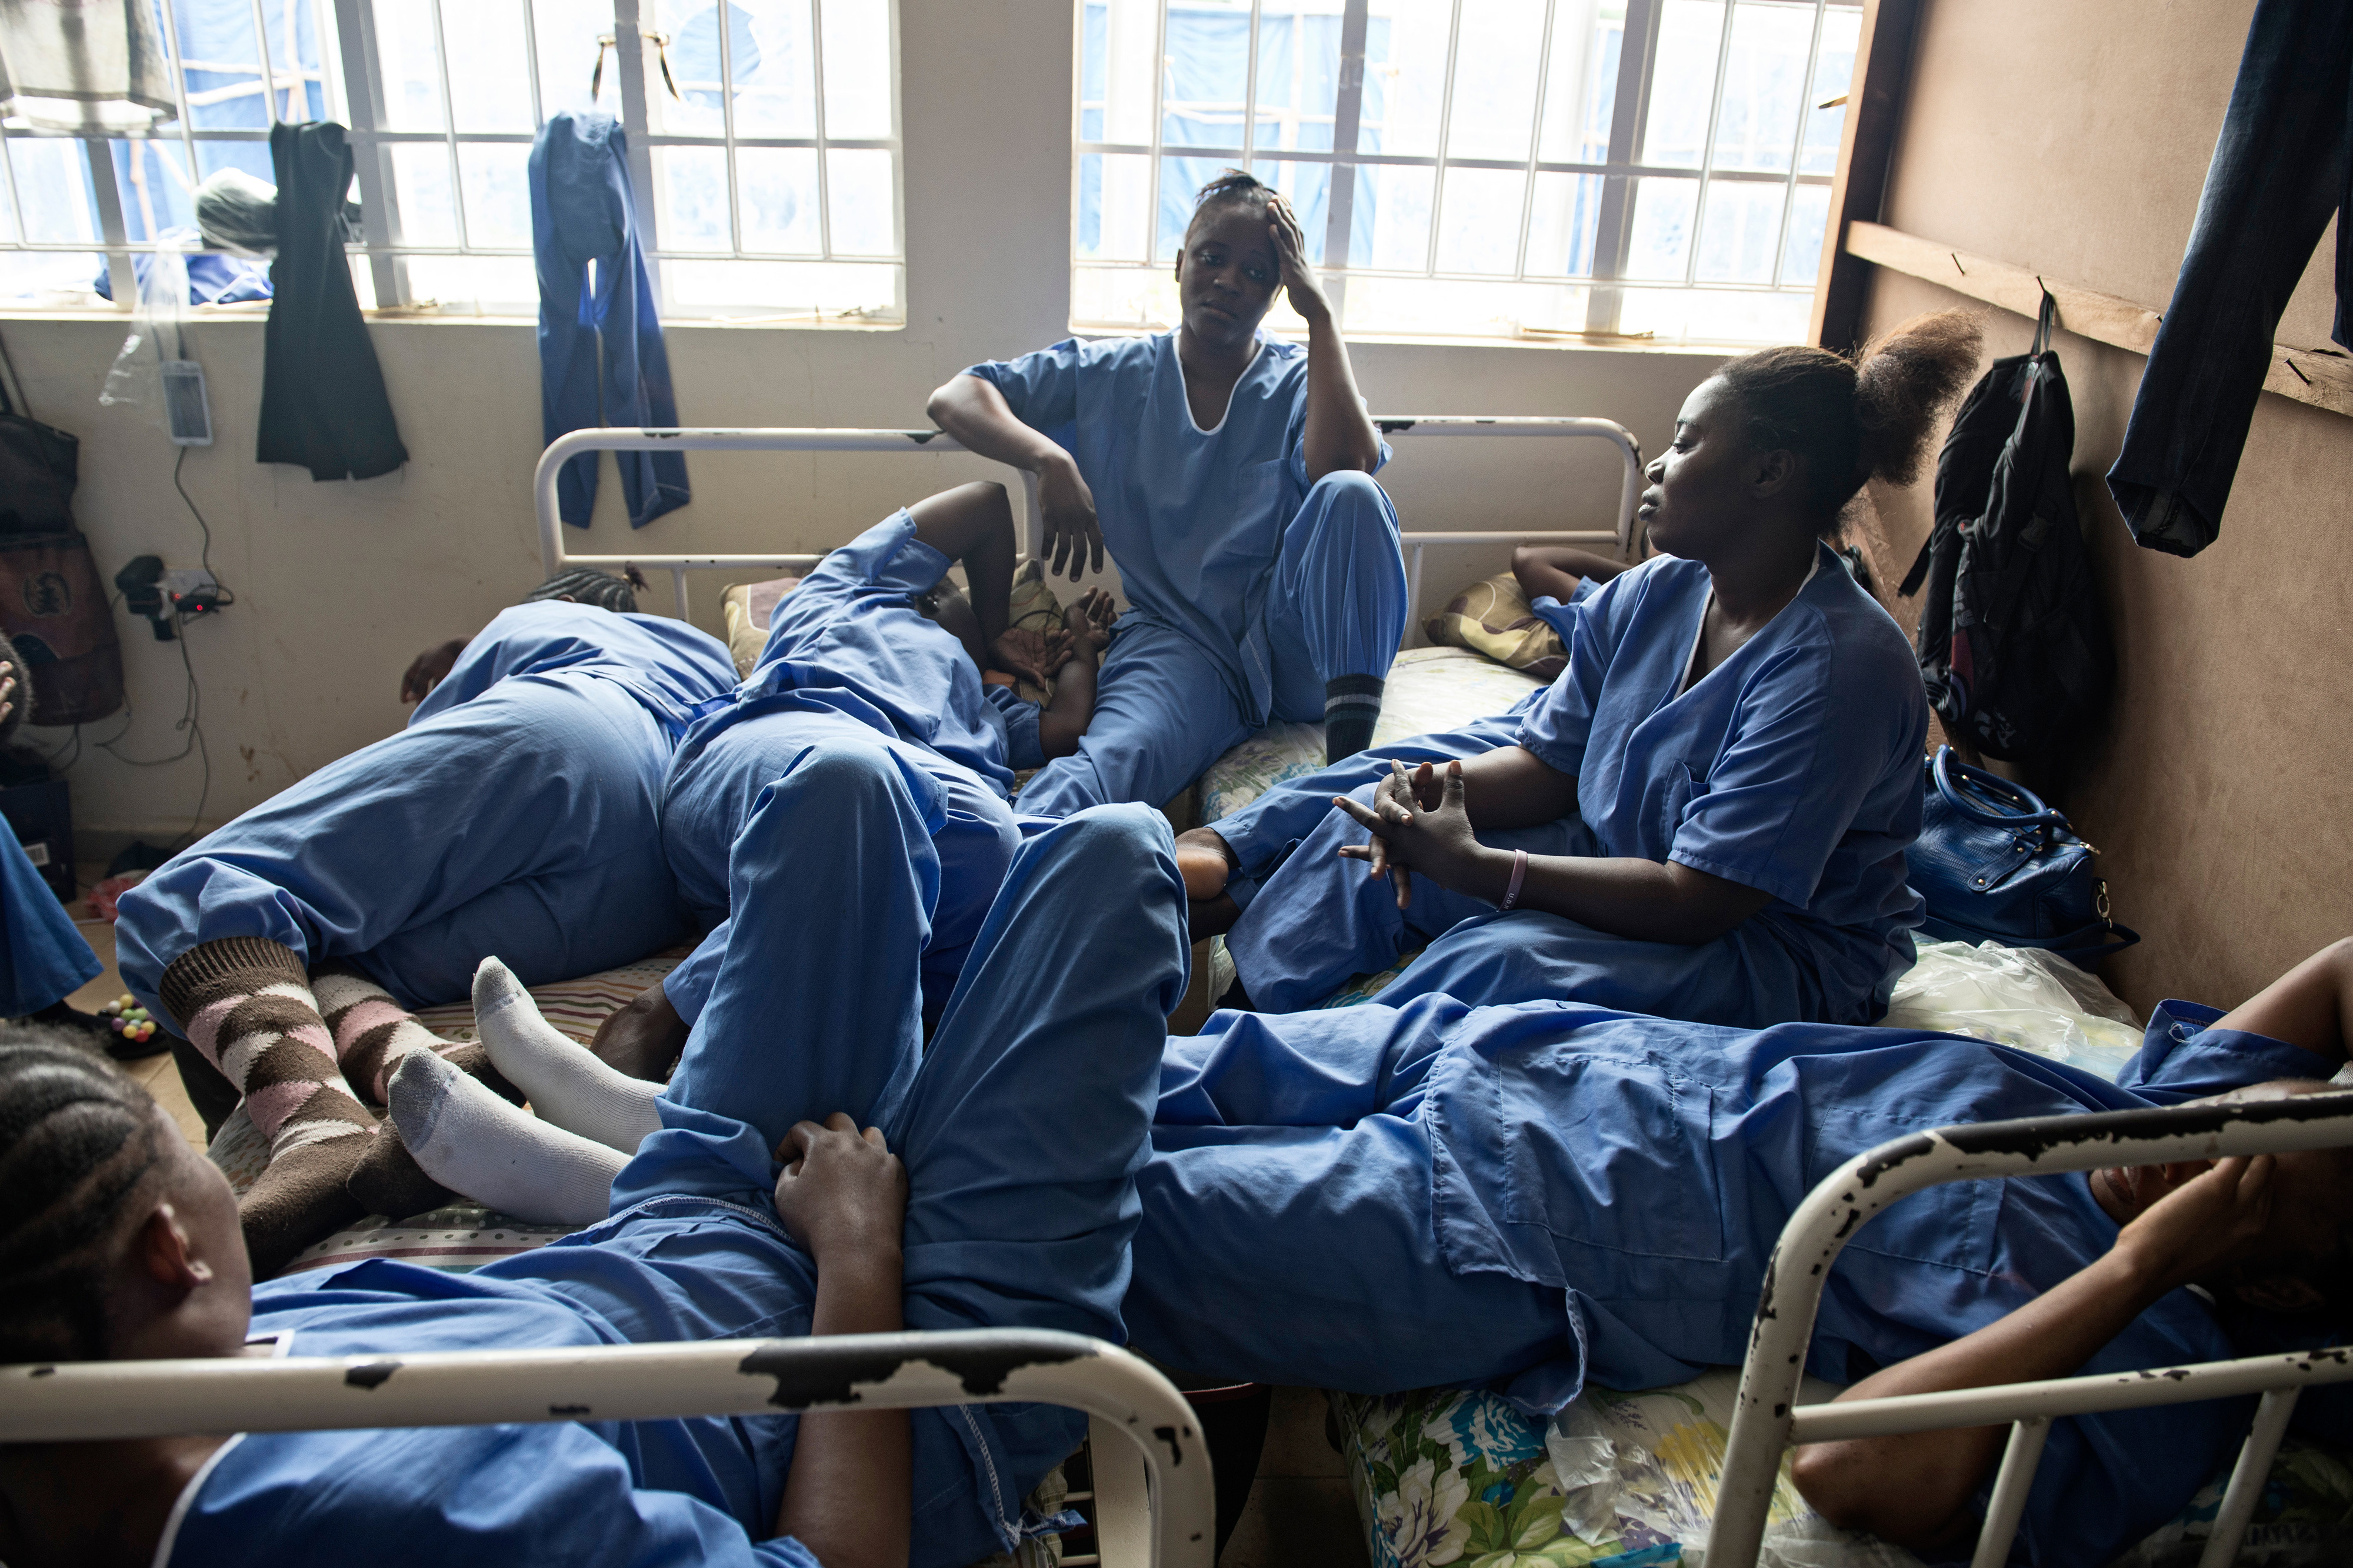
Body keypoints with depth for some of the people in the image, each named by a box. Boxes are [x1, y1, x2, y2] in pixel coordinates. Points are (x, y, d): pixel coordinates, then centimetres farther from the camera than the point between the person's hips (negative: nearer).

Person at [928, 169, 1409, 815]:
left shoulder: (1301, 381, 10)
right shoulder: (1110, 374, 12)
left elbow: (1343, 465, -14)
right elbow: (953, 399, 7)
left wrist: (1320, 312, -8)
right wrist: (1049, 458, -12)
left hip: (1295, 637, 1)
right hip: (1177, 640, -1)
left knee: (1348, 494, -31)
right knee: (1102, 769, -36)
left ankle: (1353, 752, -38)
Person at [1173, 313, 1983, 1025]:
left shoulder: (1839, 666, -26)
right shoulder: (1646, 596, 0)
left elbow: (1697, 902, -28)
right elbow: (1548, 764, 3)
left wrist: (1474, 867, -30)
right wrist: (1436, 794, -20)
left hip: (1784, 955, -8)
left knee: (1500, 959, -32)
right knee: (1373, 826, -7)